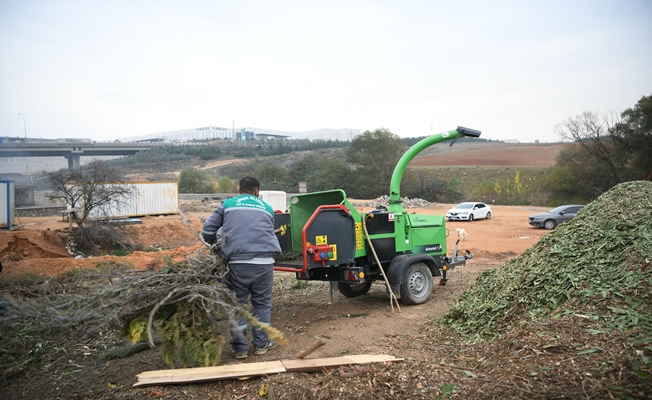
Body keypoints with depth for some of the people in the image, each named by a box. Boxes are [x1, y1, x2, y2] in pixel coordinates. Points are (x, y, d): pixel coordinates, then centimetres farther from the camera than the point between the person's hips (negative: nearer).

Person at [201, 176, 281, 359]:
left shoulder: (227, 205, 14)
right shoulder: (267, 208, 20)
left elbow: (207, 230, 11)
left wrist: (216, 245, 28)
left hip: (237, 262, -1)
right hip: (264, 262, 1)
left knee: (238, 303, 10)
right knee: (262, 302, 14)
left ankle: (240, 347, 15)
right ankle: (261, 343, 21)